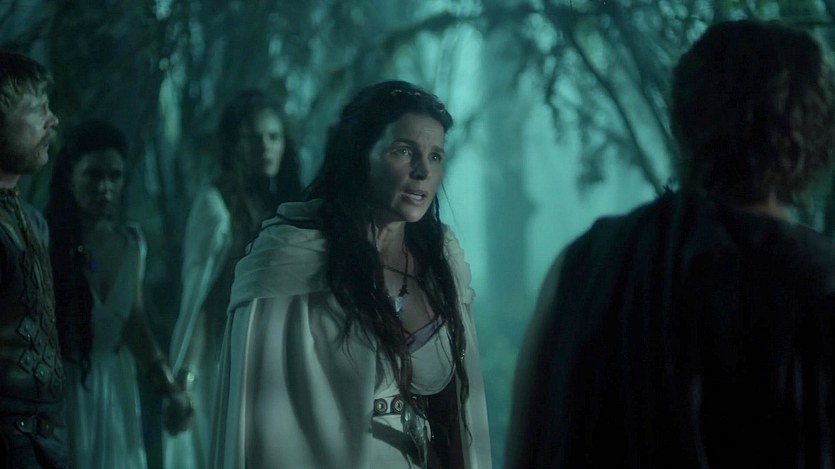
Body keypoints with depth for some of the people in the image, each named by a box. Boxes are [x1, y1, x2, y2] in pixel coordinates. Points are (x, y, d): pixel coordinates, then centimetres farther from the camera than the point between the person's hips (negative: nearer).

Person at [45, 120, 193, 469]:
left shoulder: (132, 242, 3)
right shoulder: (46, 241, -14)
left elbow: (135, 324, 10)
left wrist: (170, 389, 5)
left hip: (115, 390, 5)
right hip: (56, 394, -5)